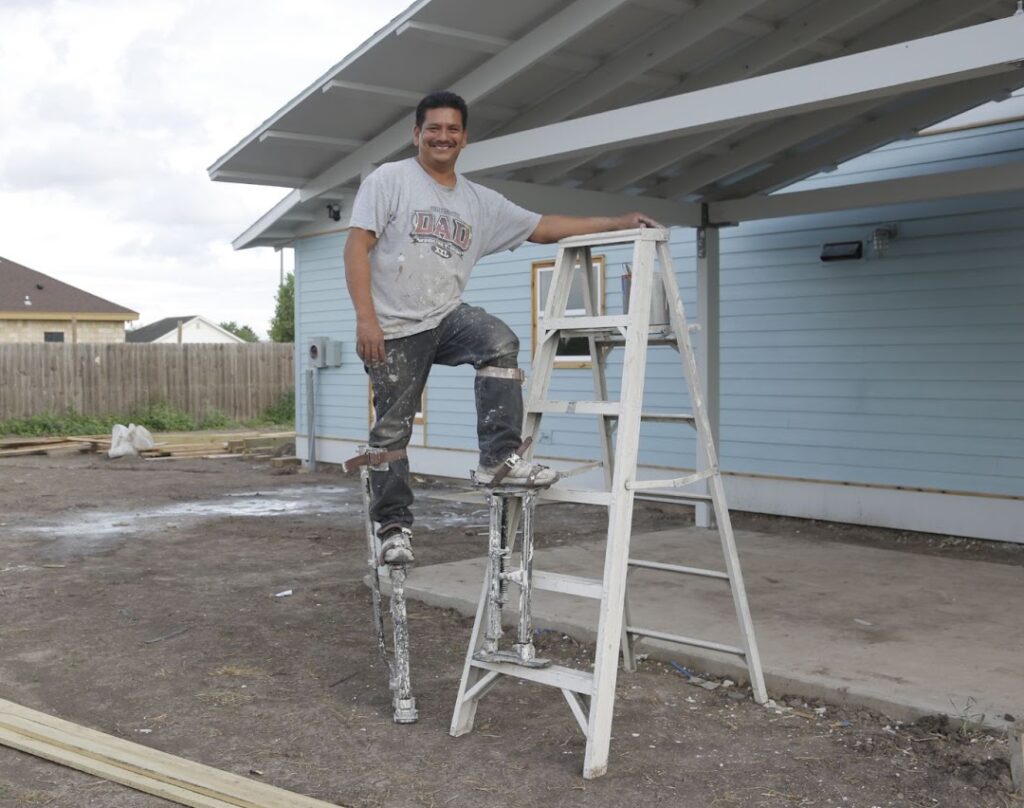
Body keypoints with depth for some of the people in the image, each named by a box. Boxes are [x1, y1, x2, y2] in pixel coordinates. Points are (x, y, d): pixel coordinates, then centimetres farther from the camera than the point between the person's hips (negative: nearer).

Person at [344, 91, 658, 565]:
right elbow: (357, 248, -9)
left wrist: (619, 223, 8)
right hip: (394, 329, -3)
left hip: (447, 316, 4)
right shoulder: (389, 180, -2)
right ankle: (393, 527, 15)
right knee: (392, 432, 1)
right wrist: (366, 318, -20)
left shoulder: (481, 202, 12)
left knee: (500, 342, -26)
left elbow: (544, 228, 13)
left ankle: (499, 460, -23)